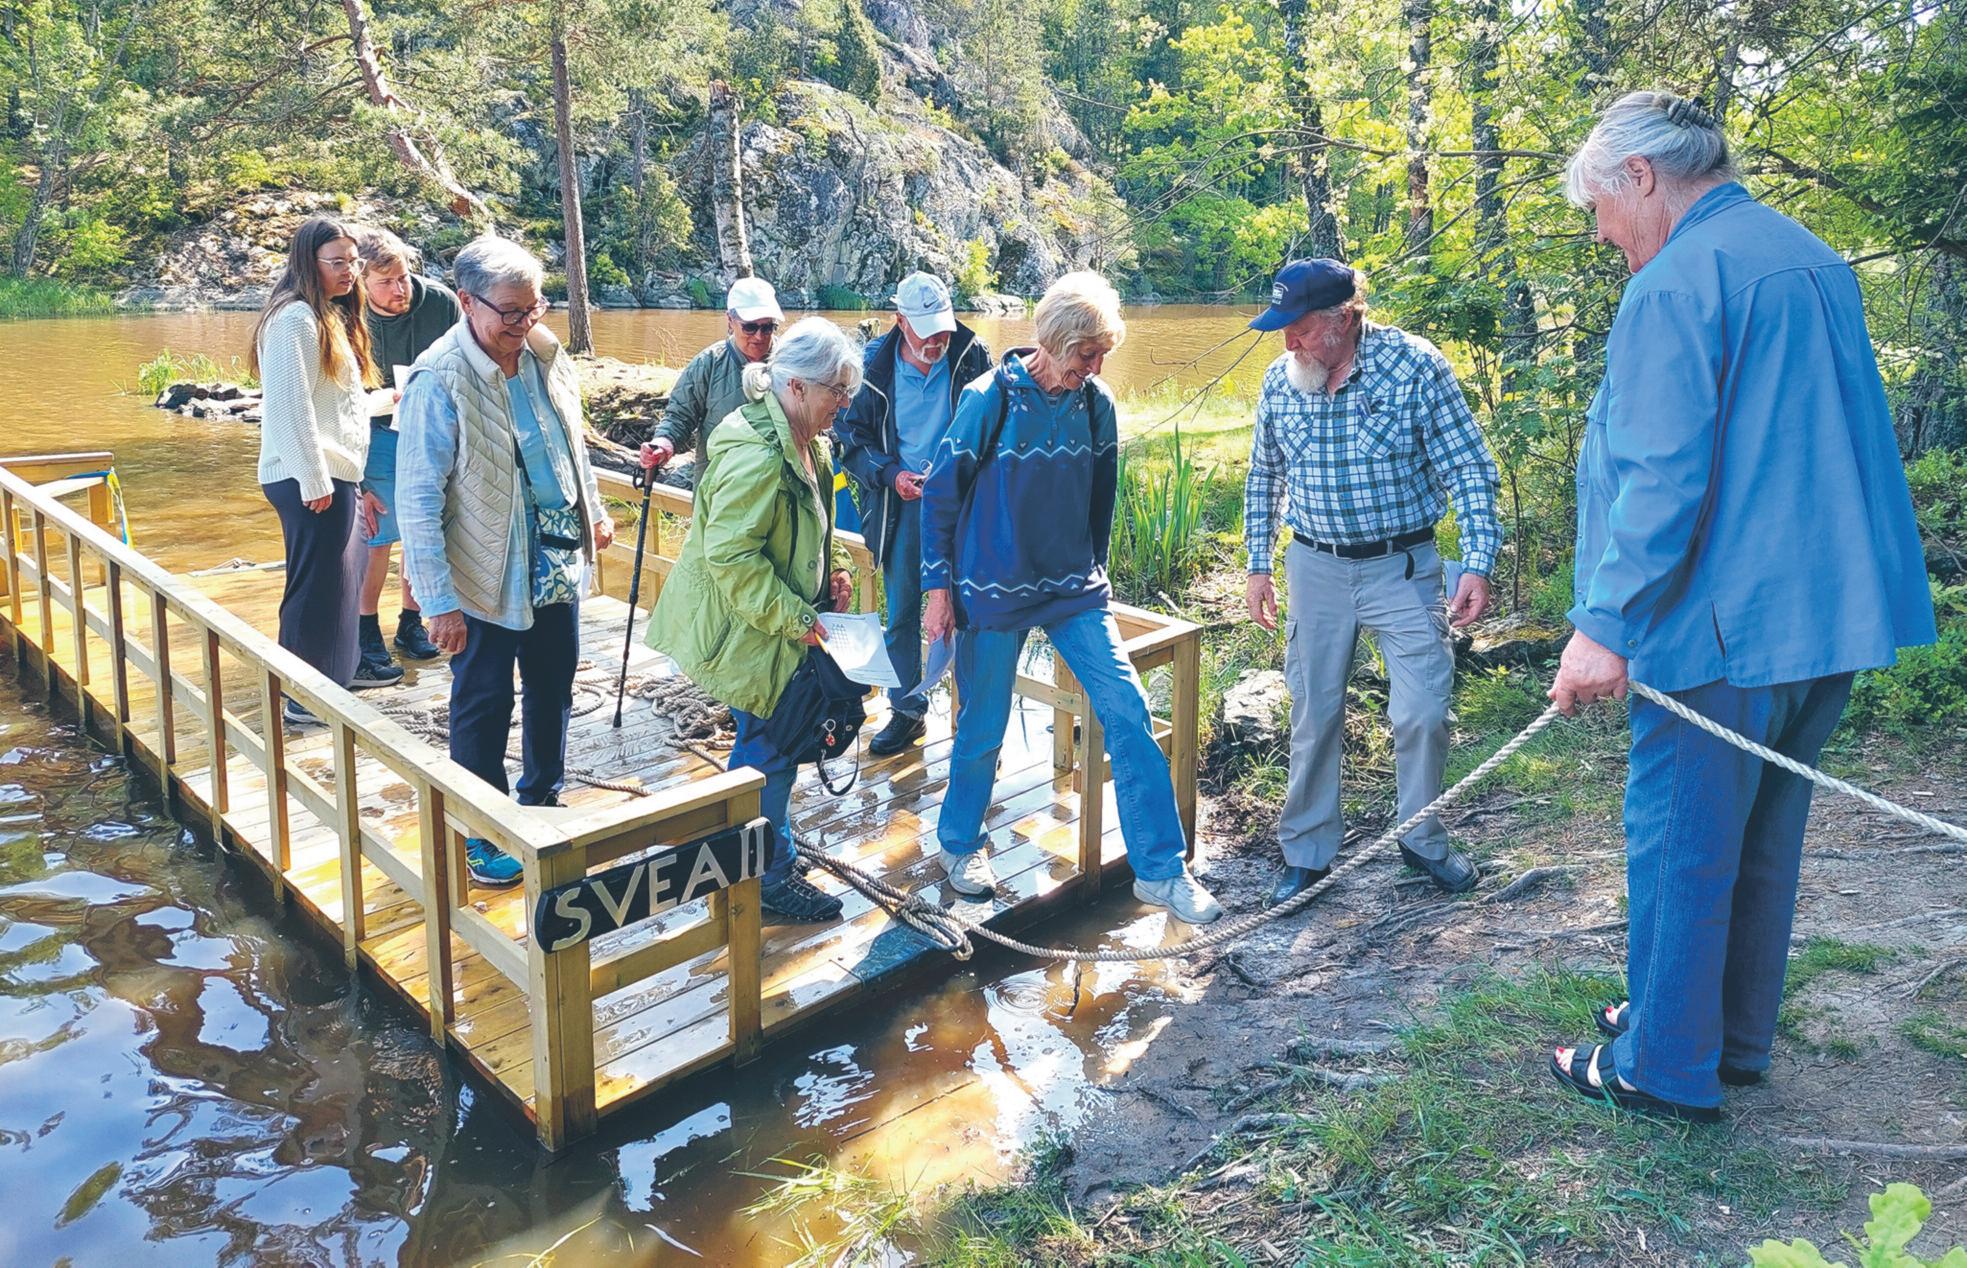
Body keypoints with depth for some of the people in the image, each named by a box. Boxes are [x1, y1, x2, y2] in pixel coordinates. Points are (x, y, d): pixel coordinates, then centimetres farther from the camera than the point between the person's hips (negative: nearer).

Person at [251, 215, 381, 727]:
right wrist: (314, 480, -22)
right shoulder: (297, 317, -15)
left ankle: (335, 676, 30)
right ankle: (305, 699, 6)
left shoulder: (332, 317, 17)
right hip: (310, 478, -10)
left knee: (340, 579, 17)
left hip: (334, 474, 10)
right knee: (317, 585, -4)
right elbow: (290, 405, -21)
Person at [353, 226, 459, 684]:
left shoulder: (440, 303, -16)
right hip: (378, 432, -2)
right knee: (377, 536, -4)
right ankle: (368, 638, 10)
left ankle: (411, 624, 24)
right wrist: (355, 482, -13)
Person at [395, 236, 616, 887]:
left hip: (557, 563, 7)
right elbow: (418, 500, -19)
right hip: (488, 578, -6)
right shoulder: (439, 381, -21)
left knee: (553, 687, 19)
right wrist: (438, 601, -20)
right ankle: (480, 834, 24)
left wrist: (594, 510, 20)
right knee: (483, 707, 7)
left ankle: (542, 798, 40)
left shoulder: (546, 354, -1)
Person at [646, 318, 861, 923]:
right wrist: (795, 617, -25)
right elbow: (731, 557, -28)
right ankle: (770, 877, 15)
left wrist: (827, 577, 9)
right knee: (770, 747, 0)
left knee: (763, 742, 20)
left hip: (779, 619, 10)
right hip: (748, 628, -10)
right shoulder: (756, 456, -26)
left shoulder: (800, 443, 8)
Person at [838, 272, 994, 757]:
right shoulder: (873, 366, -4)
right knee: (901, 615, 9)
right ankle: (907, 712, 24)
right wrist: (891, 475, -12)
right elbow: (851, 436, 3)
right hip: (902, 505, 2)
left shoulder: (973, 355, -5)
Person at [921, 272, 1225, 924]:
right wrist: (938, 586, -7)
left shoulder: (1097, 405, 0)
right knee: (982, 727, 9)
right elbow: (940, 491, -6)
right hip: (992, 592, -3)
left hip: (1074, 589, 4)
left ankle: (1159, 869, 3)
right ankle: (959, 843, 35)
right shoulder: (990, 399, -12)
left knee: (1129, 712, -6)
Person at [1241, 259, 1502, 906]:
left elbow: (1468, 469, -10)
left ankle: (1423, 838, 25)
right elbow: (1263, 477, 11)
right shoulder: (1280, 379, -2)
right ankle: (1308, 850, 24)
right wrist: (1257, 564, 10)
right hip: (1315, 568, 3)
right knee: (1314, 713, 9)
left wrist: (1478, 563, -17)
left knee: (1422, 712, 0)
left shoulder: (1415, 365, -13)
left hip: (1404, 566, -2)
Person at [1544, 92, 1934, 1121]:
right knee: (1762, 839, 18)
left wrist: (1606, 626, -20)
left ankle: (1666, 1067, 16)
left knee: (1679, 845, 3)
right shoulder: (1814, 262, 16)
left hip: (1723, 624, -9)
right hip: (1830, 614, 9)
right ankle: (1736, 1037, 32)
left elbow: (1661, 479, -22)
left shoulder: (1677, 284, -14)